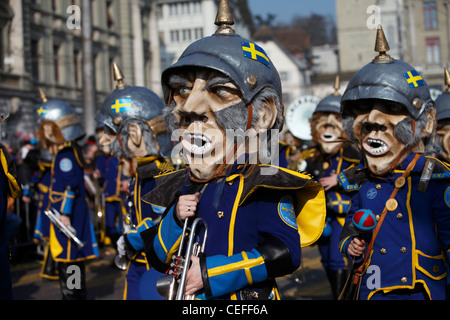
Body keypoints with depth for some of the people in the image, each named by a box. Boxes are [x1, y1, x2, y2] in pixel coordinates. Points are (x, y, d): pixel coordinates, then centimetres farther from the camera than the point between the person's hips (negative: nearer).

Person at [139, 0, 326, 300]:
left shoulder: (264, 188, -13)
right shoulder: (182, 189, 5)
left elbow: (286, 253, -21)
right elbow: (157, 257, 10)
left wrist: (211, 273, -22)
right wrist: (175, 219, -10)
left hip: (247, 299, -4)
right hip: (188, 301, 5)